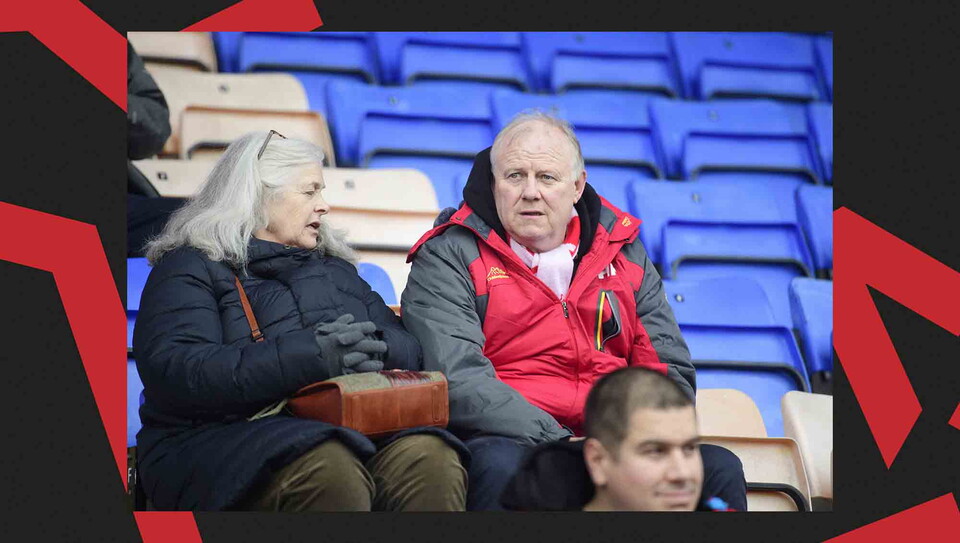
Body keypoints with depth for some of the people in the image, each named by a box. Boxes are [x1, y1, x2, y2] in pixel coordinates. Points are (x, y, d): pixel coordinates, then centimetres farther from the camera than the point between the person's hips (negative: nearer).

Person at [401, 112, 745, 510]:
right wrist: (561, 444, -21)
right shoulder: (449, 257, 3)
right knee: (499, 468, -39)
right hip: (511, 440, -4)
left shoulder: (623, 252, 19)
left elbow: (670, 370, 16)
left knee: (719, 468, -20)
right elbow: (458, 379, -11)